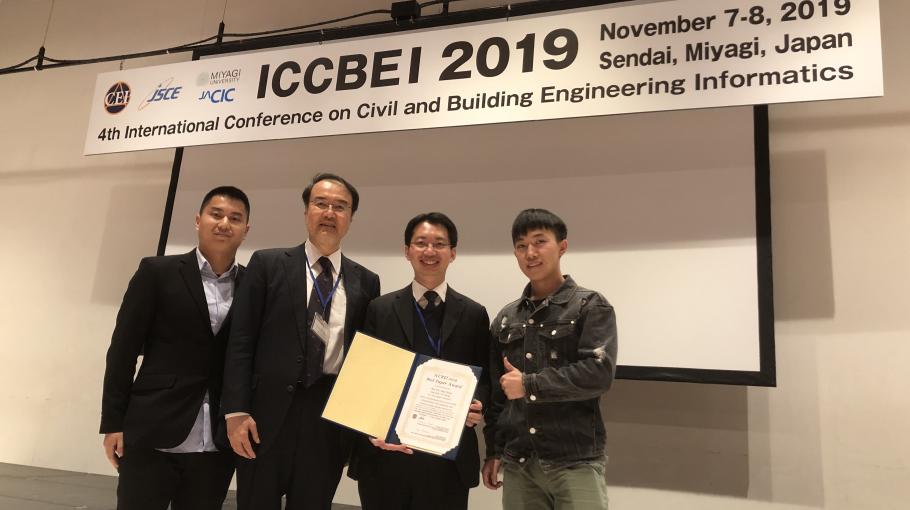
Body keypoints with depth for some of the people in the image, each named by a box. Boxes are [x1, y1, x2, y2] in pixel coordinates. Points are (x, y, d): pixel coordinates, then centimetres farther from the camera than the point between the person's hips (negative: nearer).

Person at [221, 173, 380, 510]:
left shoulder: (365, 281, 9)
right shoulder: (267, 264, 2)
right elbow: (241, 341, -2)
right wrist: (236, 411, -9)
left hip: (332, 419, 2)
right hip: (268, 414, -2)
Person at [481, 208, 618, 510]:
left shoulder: (591, 306, -2)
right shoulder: (506, 318, 10)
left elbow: (600, 373, -14)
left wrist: (529, 384, -13)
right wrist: (494, 450, 12)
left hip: (575, 462, -4)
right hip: (517, 463, 4)